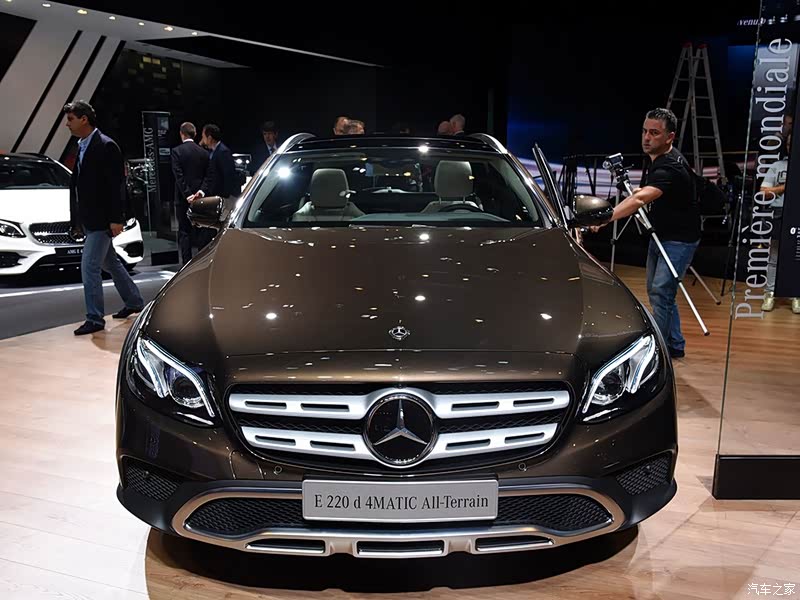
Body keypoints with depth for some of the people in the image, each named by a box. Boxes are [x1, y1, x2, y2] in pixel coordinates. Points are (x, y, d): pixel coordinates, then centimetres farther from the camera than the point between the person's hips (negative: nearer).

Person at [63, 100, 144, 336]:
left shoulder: (106, 146, -13)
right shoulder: (82, 147, 13)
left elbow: (117, 184, -17)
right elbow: (78, 185, 15)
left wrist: (116, 219, -20)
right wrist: (76, 220, 14)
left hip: (101, 221, -9)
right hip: (88, 220, 9)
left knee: (89, 267, -10)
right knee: (110, 264, 18)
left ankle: (95, 318, -2)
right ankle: (134, 302, 33)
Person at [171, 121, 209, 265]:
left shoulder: (177, 151, -7)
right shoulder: (204, 152, 5)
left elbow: (179, 176, -14)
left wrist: (188, 195, -13)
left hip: (184, 198, -4)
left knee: (184, 232, 1)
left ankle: (187, 262, -1)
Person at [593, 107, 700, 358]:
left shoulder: (671, 167, -29)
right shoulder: (654, 159, 1)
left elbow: (639, 199, -46)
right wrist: (643, 190, 3)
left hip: (680, 239, -10)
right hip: (659, 234, 10)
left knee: (661, 292, -16)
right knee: (656, 291, 14)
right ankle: (675, 345, 26)